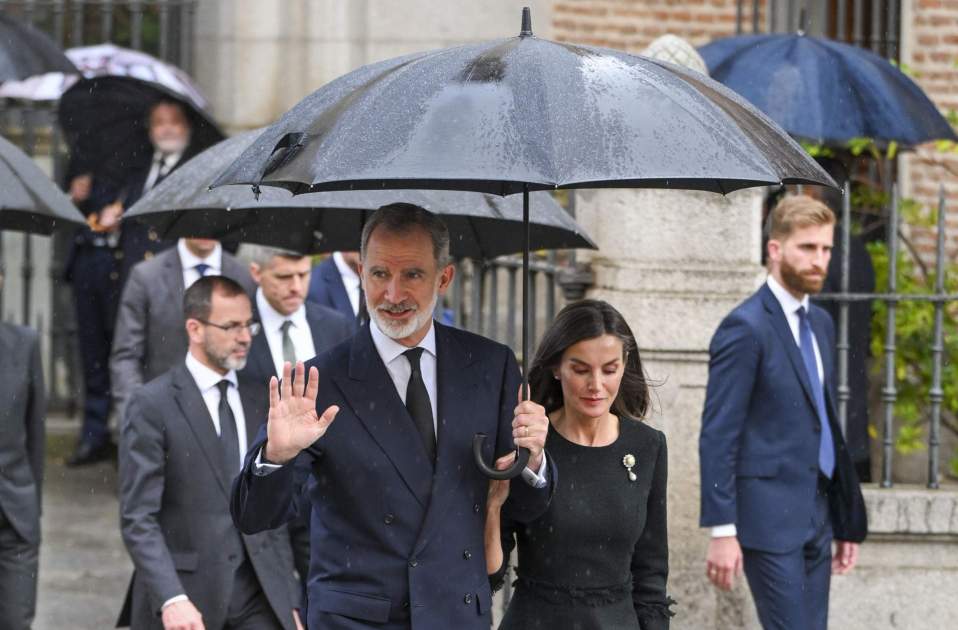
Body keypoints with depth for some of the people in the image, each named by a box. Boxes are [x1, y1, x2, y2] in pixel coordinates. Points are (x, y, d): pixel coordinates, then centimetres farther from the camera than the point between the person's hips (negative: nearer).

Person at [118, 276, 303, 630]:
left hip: (259, 595, 4)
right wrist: (171, 599, -23)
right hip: (185, 591, -4)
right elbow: (138, 519, -11)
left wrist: (289, 600, 10)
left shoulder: (260, 400, 11)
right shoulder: (152, 405, -5)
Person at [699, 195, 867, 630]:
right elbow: (717, 437, -14)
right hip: (769, 518, -8)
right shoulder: (746, 328, -11)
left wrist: (847, 521, 18)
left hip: (816, 517, 8)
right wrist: (722, 531, -19)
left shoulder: (820, 324, 14)